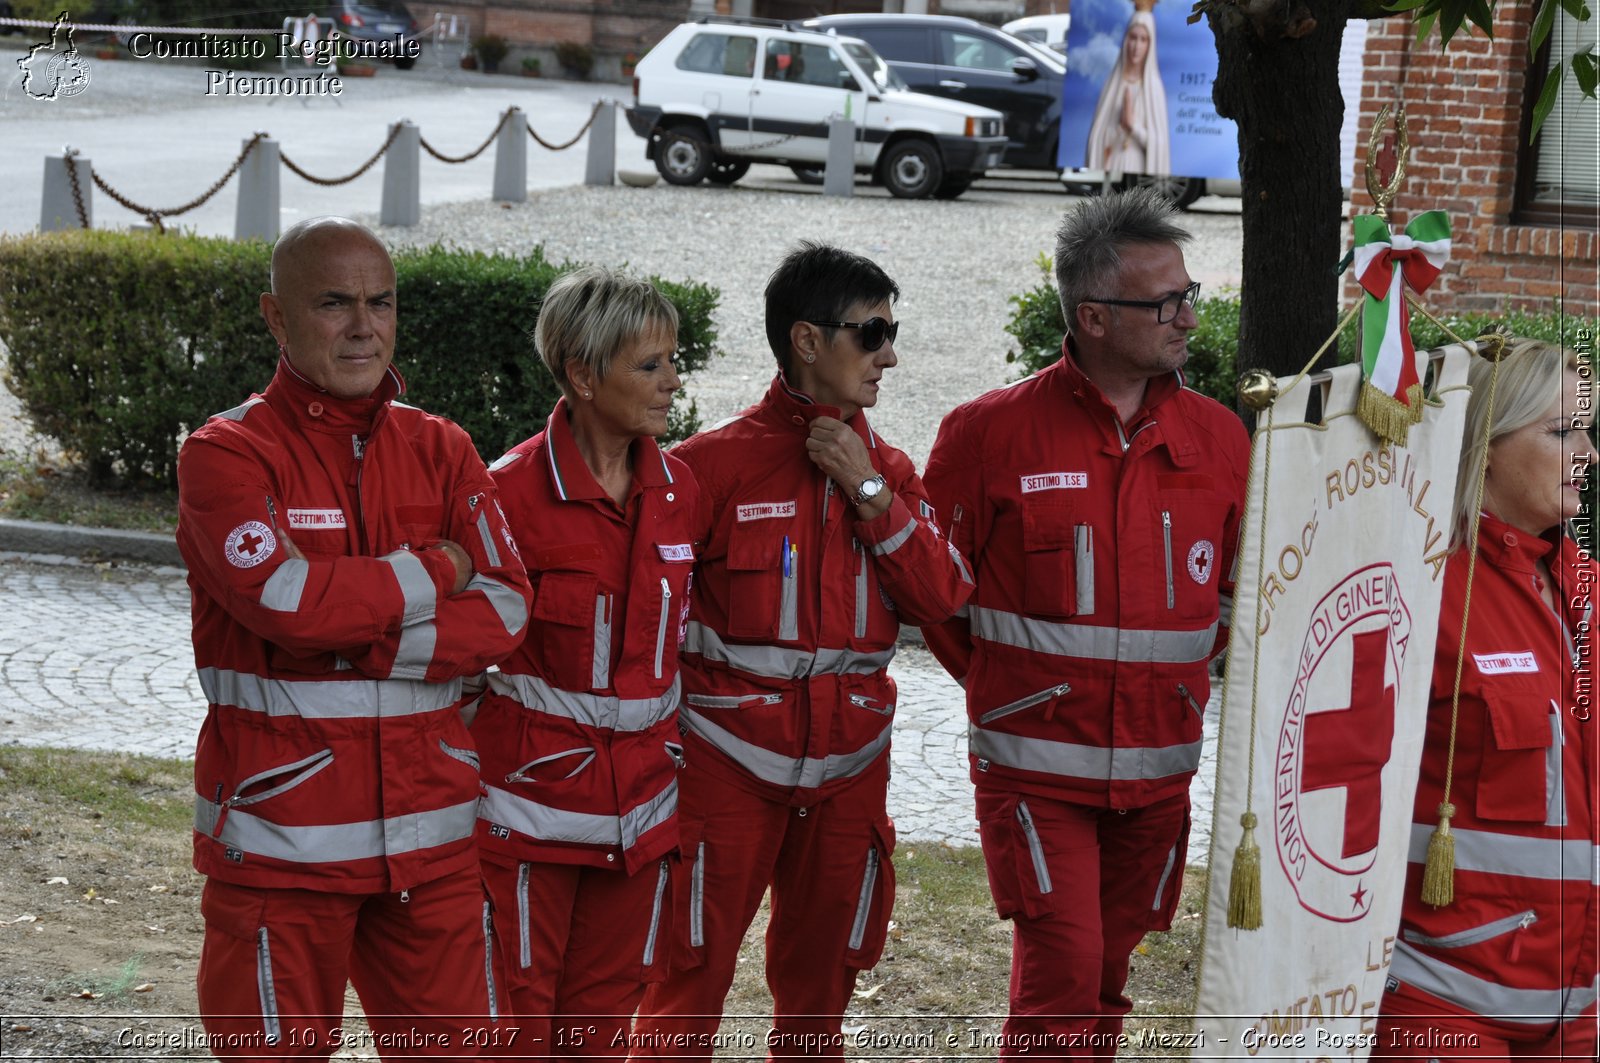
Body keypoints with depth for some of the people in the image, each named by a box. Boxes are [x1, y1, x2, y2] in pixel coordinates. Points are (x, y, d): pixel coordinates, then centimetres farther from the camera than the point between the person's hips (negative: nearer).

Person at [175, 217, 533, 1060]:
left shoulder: (441, 452, 9)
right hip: (282, 839, -4)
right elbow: (283, 596, -22)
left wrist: (354, 636, -15)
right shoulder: (227, 455, -5)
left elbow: (503, 609, -3)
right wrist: (435, 572, -9)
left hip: (431, 835, 4)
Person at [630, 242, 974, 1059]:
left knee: (818, 991, 14)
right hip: (730, 762, -5)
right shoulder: (715, 463, -6)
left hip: (848, 766, 5)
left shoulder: (888, 469, 9)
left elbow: (940, 598, -1)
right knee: (690, 988, -4)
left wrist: (870, 493, -8)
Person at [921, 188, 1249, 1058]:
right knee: (1061, 980, -10)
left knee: (1105, 979, 13)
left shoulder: (1218, 439, 4)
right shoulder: (992, 432, -8)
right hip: (1036, 768, -4)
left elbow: (1240, 581, 18)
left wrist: (1182, 674, 11)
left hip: (1158, 770, 4)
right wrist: (999, 683, 5)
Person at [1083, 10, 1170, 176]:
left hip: (1136, 170, -3)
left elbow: (1157, 142, -4)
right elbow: (1097, 134, 7)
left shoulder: (1153, 87, -2)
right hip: (1108, 168, 3)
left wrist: (1133, 124, -16)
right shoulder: (1112, 83, 8)